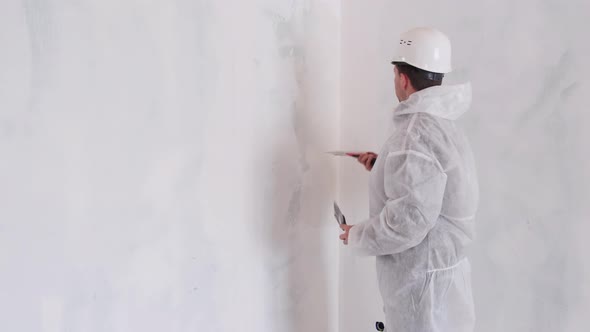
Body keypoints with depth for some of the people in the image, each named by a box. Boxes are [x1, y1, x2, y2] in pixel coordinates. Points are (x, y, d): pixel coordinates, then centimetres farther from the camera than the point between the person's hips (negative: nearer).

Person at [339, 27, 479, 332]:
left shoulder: (417, 133, -25)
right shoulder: (439, 123, 8)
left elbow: (409, 219, -30)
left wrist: (357, 236, -15)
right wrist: (382, 167, 18)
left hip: (423, 278, -10)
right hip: (436, 269, 10)